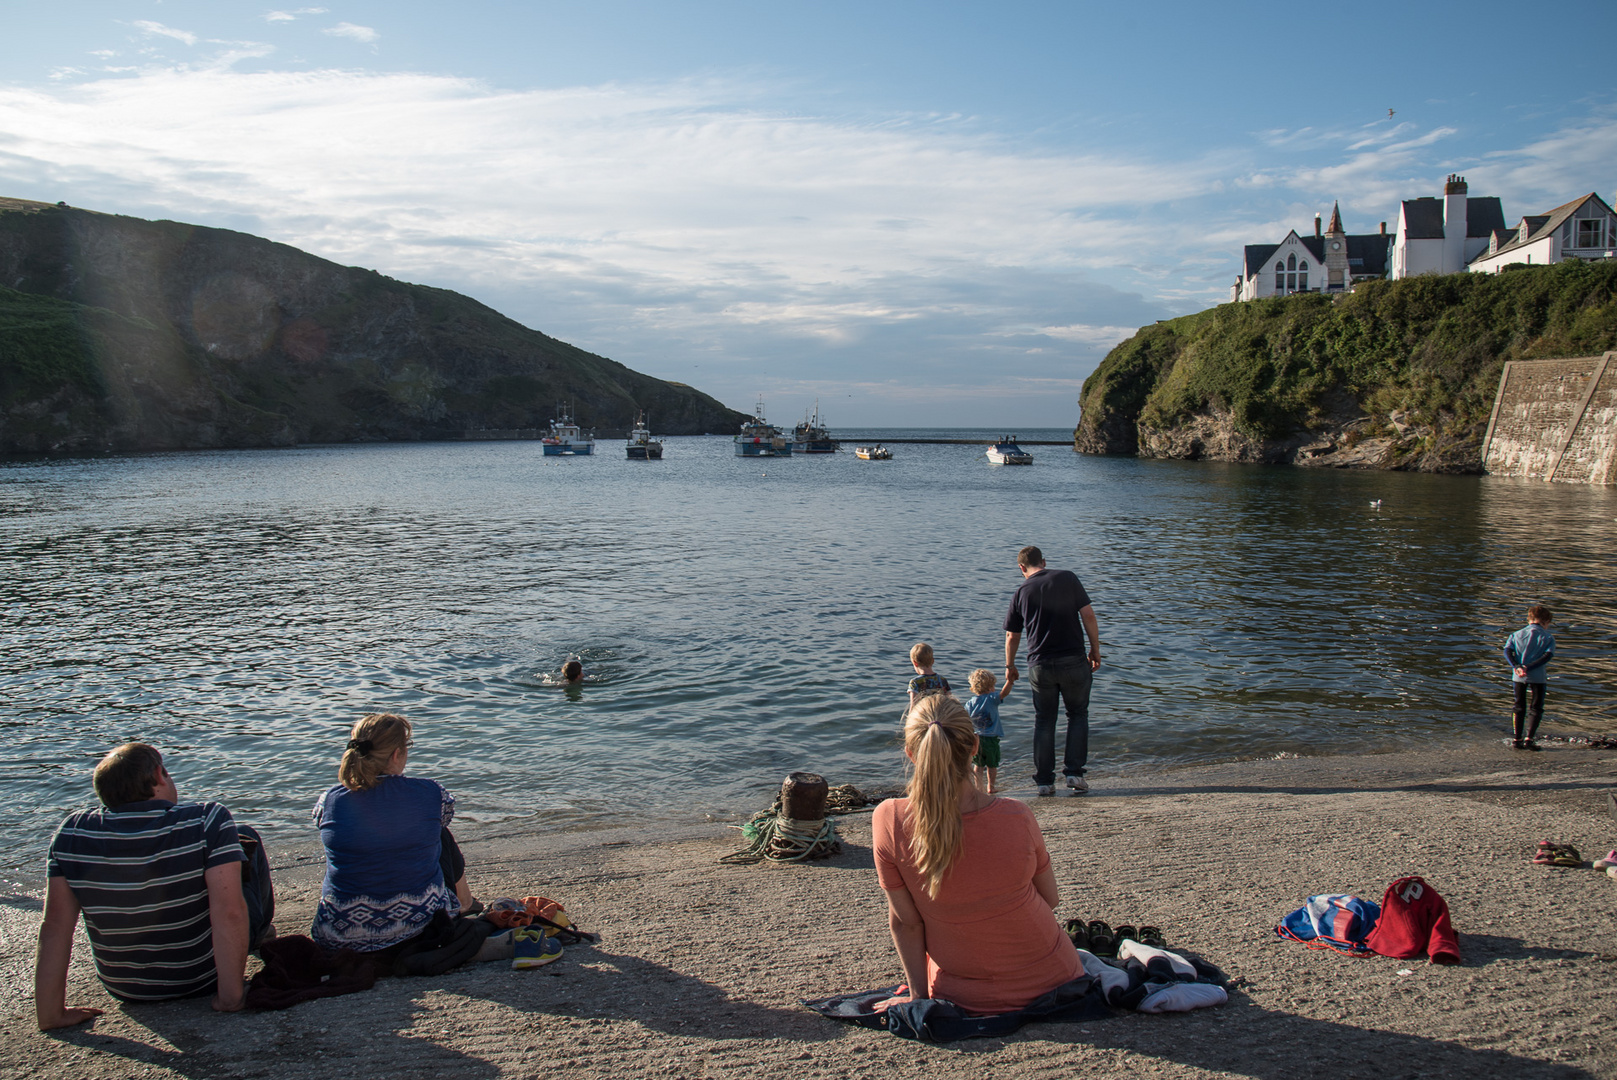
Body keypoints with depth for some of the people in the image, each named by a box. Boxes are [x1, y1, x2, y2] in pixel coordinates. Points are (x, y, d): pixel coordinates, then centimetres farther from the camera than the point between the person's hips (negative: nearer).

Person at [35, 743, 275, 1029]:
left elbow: (54, 924, -15)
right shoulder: (208, 821, -24)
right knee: (245, 839, 16)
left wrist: (51, 1014, -10)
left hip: (125, 990, 3)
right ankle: (260, 931, 41)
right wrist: (231, 997, -23)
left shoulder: (71, 834, -14)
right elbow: (229, 913, -30)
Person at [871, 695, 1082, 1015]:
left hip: (961, 996, 0)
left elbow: (904, 921, -11)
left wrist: (918, 995, 2)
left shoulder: (888, 822, -22)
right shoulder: (1016, 817, -21)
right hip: (1048, 981, 0)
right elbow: (1050, 899, -4)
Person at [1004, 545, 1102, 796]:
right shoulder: (1068, 578, 0)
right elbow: (1088, 615, -4)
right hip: (1074, 661, -1)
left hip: (1040, 665, 1)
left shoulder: (1021, 592, 4)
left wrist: (1009, 666, 23)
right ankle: (1074, 772, 6)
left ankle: (1044, 781, 12)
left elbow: (1012, 637, 9)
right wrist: (1095, 650, 5)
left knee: (1044, 721, 12)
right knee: (1078, 714, 15)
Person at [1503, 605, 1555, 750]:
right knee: (1536, 708, 7)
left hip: (1518, 677, 3)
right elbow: (1548, 656, -13)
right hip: (1537, 677, -3)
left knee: (1519, 707, 15)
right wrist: (1529, 667, -19)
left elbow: (1507, 651, -6)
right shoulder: (1548, 637, 0)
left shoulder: (1516, 635, 8)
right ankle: (1528, 739, -4)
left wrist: (1516, 667, -17)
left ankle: (1517, 739, 14)